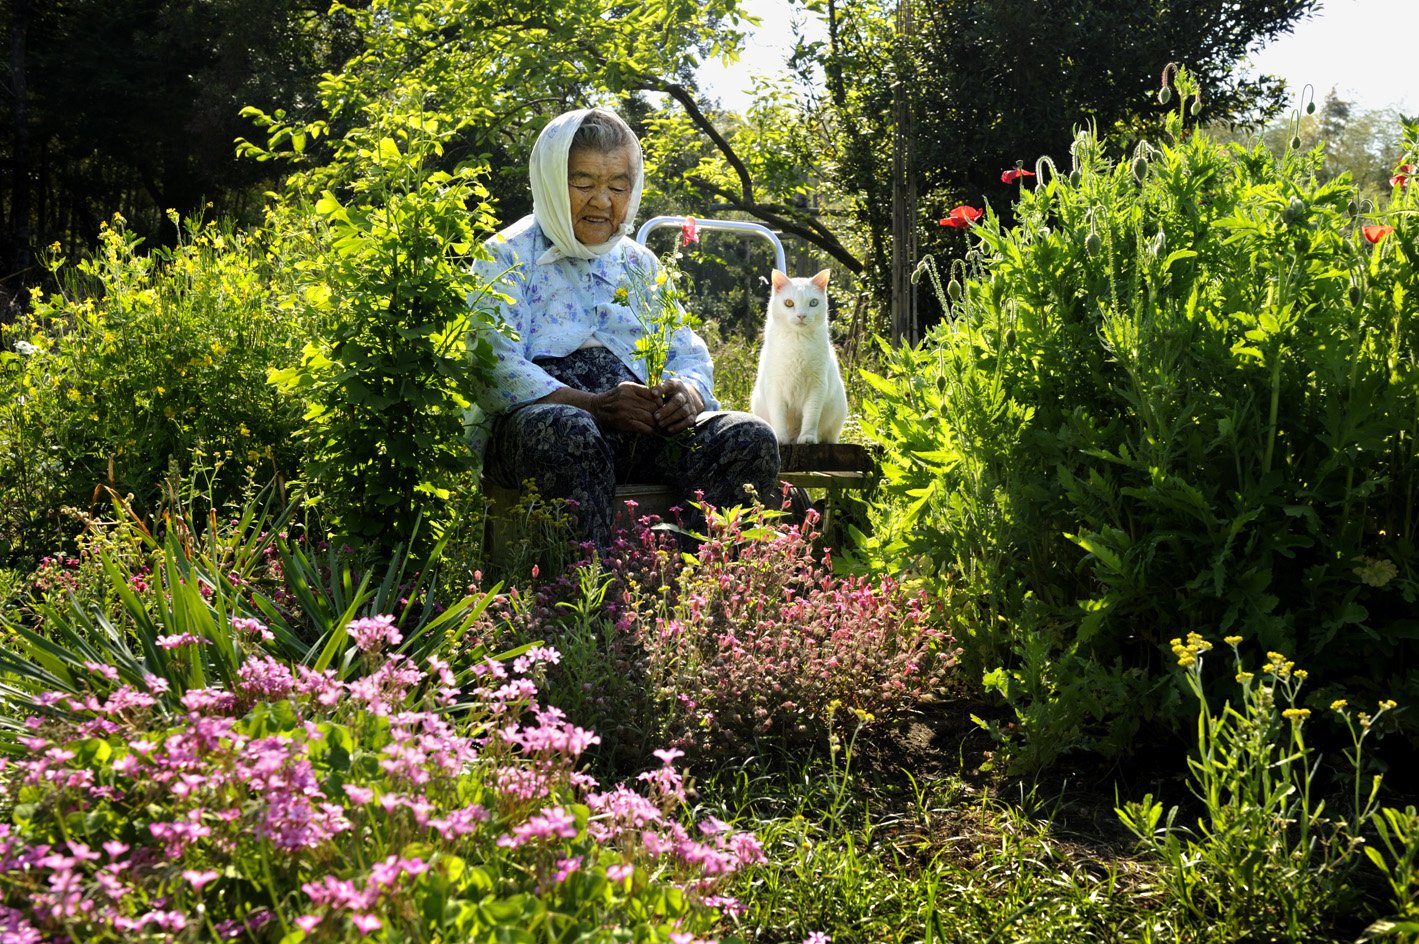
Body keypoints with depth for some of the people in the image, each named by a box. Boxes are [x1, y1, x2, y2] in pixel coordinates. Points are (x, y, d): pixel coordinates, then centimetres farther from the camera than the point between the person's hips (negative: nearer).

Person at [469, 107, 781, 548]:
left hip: (641, 426, 5)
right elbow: (493, 368, -7)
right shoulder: (508, 257, 8)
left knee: (750, 437, -21)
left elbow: (690, 355, 20)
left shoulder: (639, 264, 26)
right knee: (571, 433, -41)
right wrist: (592, 406, -21)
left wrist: (689, 392, -8)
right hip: (537, 418, -5)